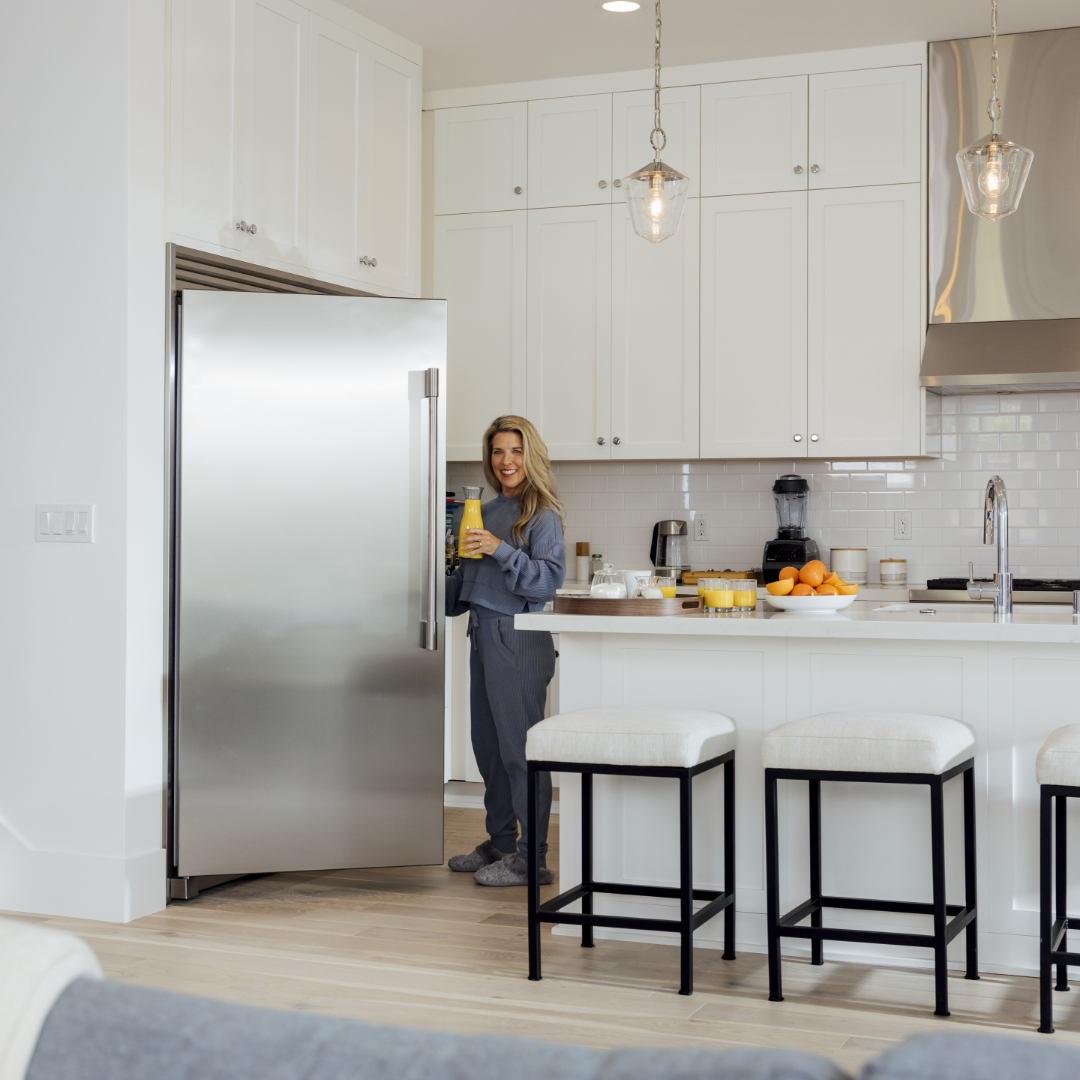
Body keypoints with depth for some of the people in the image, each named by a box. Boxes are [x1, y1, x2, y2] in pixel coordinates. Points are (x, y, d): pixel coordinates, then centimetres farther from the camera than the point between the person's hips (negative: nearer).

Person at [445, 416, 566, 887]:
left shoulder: (542, 516, -8)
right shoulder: (485, 512, 15)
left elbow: (548, 580, -19)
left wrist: (500, 549, -25)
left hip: (519, 640, -8)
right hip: (484, 636, 8)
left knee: (520, 747, -4)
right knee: (487, 744, 14)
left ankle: (531, 859, 3)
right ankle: (499, 842, 27)